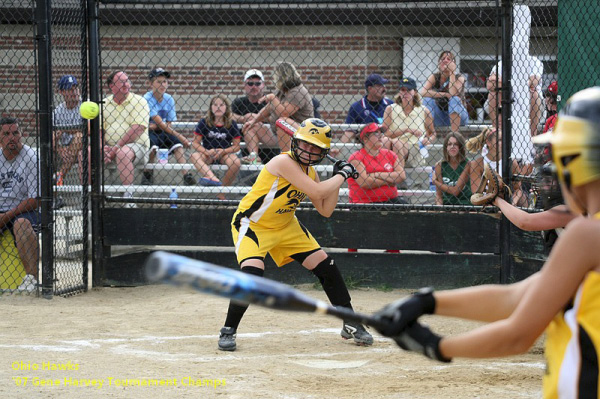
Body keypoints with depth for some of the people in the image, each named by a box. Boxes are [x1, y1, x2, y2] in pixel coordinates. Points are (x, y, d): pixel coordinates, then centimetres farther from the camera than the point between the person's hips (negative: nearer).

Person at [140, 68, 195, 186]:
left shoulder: (169, 99, 4)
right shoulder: (147, 99, -13)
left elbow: (168, 125, 3)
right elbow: (160, 123, -20)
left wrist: (154, 126, -18)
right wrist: (180, 136, -25)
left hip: (162, 133, 4)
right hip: (147, 133, -4)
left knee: (177, 144, -22)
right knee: (153, 145, -35)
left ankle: (186, 175, -34)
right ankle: (147, 175, -15)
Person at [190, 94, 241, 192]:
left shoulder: (231, 124, 0)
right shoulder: (204, 122, 1)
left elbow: (236, 146, 0)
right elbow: (196, 143, -1)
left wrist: (223, 151, -18)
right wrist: (207, 152, -19)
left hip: (225, 154, 0)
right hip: (207, 154, 0)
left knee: (236, 163, -32)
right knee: (194, 156, -31)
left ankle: (222, 192, -18)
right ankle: (213, 178, -57)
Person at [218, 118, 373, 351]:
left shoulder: (309, 171, -1)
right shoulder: (284, 162, -27)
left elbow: (325, 211, 2)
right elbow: (316, 192, -34)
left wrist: (338, 177, -5)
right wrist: (342, 175, -20)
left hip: (286, 226, 8)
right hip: (252, 225, -8)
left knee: (327, 268, 4)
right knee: (252, 273, -31)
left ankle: (351, 325, 19)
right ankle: (228, 331, -14)